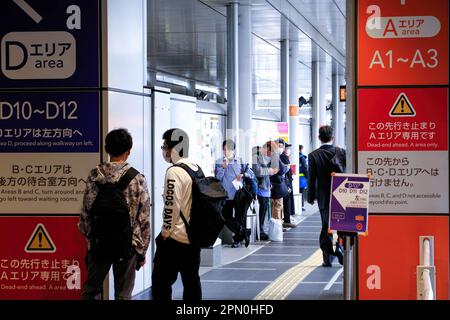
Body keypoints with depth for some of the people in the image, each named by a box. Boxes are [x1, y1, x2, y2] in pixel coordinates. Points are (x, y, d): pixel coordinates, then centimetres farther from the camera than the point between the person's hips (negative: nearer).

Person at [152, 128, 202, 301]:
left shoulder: (174, 172, -15)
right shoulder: (197, 169, 10)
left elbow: (171, 206, -19)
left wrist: (165, 232, -9)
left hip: (175, 238, -8)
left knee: (161, 280, -2)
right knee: (191, 280, 11)